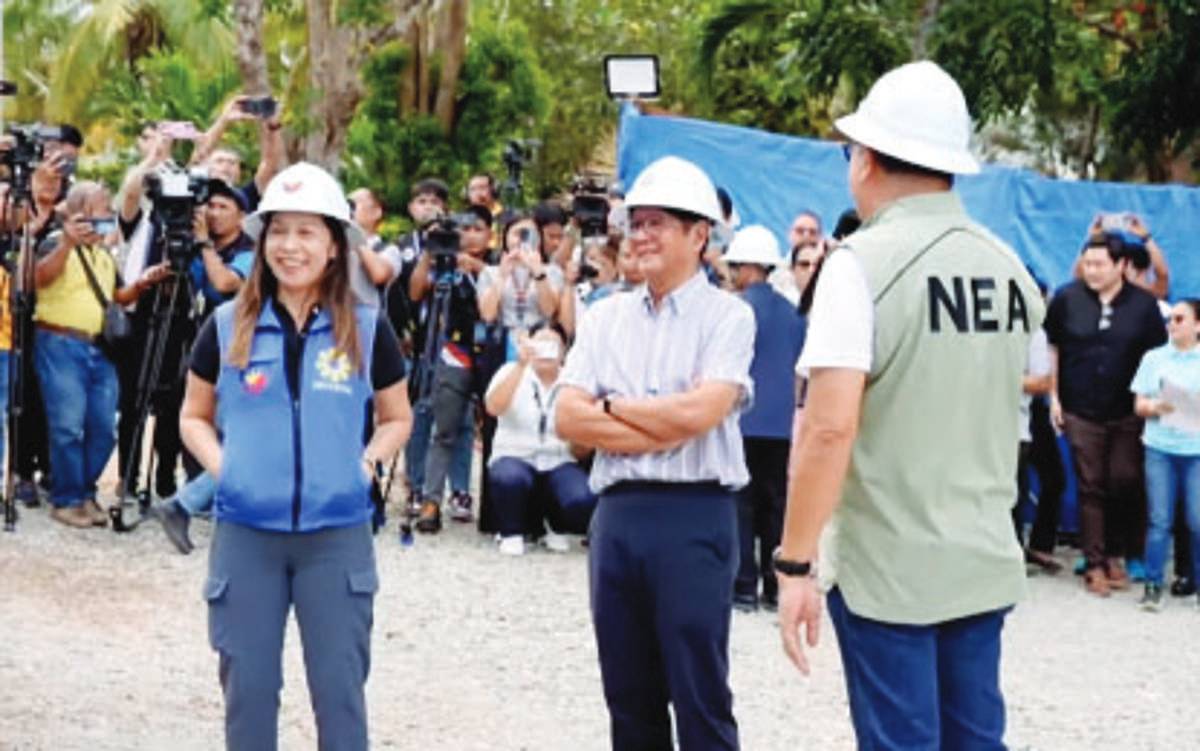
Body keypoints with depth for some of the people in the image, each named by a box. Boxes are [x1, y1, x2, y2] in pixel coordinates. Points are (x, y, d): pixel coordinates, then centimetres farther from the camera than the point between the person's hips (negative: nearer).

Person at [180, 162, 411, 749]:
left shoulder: (367, 329, 1)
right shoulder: (227, 326, 2)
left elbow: (397, 418, 12)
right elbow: (194, 417, 12)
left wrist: (366, 461, -5)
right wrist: (222, 466, -6)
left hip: (337, 533, -1)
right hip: (245, 532, 1)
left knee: (339, 688, 5)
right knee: (247, 687, 8)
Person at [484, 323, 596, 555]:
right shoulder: (512, 372, 1)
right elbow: (493, 408, -20)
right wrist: (521, 365, -26)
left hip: (559, 463, 1)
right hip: (515, 458, -1)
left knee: (584, 500, -29)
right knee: (509, 478, -38)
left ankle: (554, 527, 7)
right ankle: (511, 533, -6)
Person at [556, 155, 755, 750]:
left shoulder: (727, 316, -3)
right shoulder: (604, 317, 11)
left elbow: (698, 411, -17)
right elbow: (568, 418, 1)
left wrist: (612, 406, -3)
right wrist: (663, 430, -10)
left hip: (695, 516, -5)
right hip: (617, 513, 5)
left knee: (699, 696, 0)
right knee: (628, 695, 12)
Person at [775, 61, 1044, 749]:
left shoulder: (864, 262, -13)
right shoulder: (1011, 269, 7)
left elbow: (830, 427, -19)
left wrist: (796, 564, -15)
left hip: (887, 569, -6)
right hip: (987, 564, 6)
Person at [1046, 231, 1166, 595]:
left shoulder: (1143, 304, -3)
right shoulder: (1067, 299, -3)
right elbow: (1052, 347, 7)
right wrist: (1054, 397, 5)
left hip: (1127, 413, 0)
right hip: (1081, 412, 0)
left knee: (1125, 484, 2)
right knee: (1091, 488, 3)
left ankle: (1115, 554, 19)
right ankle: (1094, 564, 8)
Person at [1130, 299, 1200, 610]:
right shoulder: (1154, 358, 8)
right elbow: (1139, 405, 8)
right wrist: (1156, 406, -12)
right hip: (1160, 448, 1)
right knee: (1160, 520, 1)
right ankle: (1153, 585, 7)